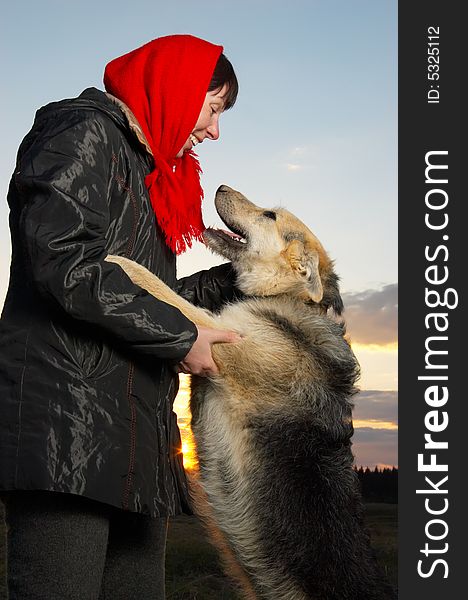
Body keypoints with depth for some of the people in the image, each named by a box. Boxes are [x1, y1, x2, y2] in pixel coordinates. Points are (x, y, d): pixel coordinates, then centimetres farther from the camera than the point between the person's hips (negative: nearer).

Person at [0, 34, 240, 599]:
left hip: (133, 434, 10)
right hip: (68, 420, -9)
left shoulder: (147, 169, 27)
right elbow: (64, 262, -18)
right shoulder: (84, 132, -2)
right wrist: (180, 337, -12)